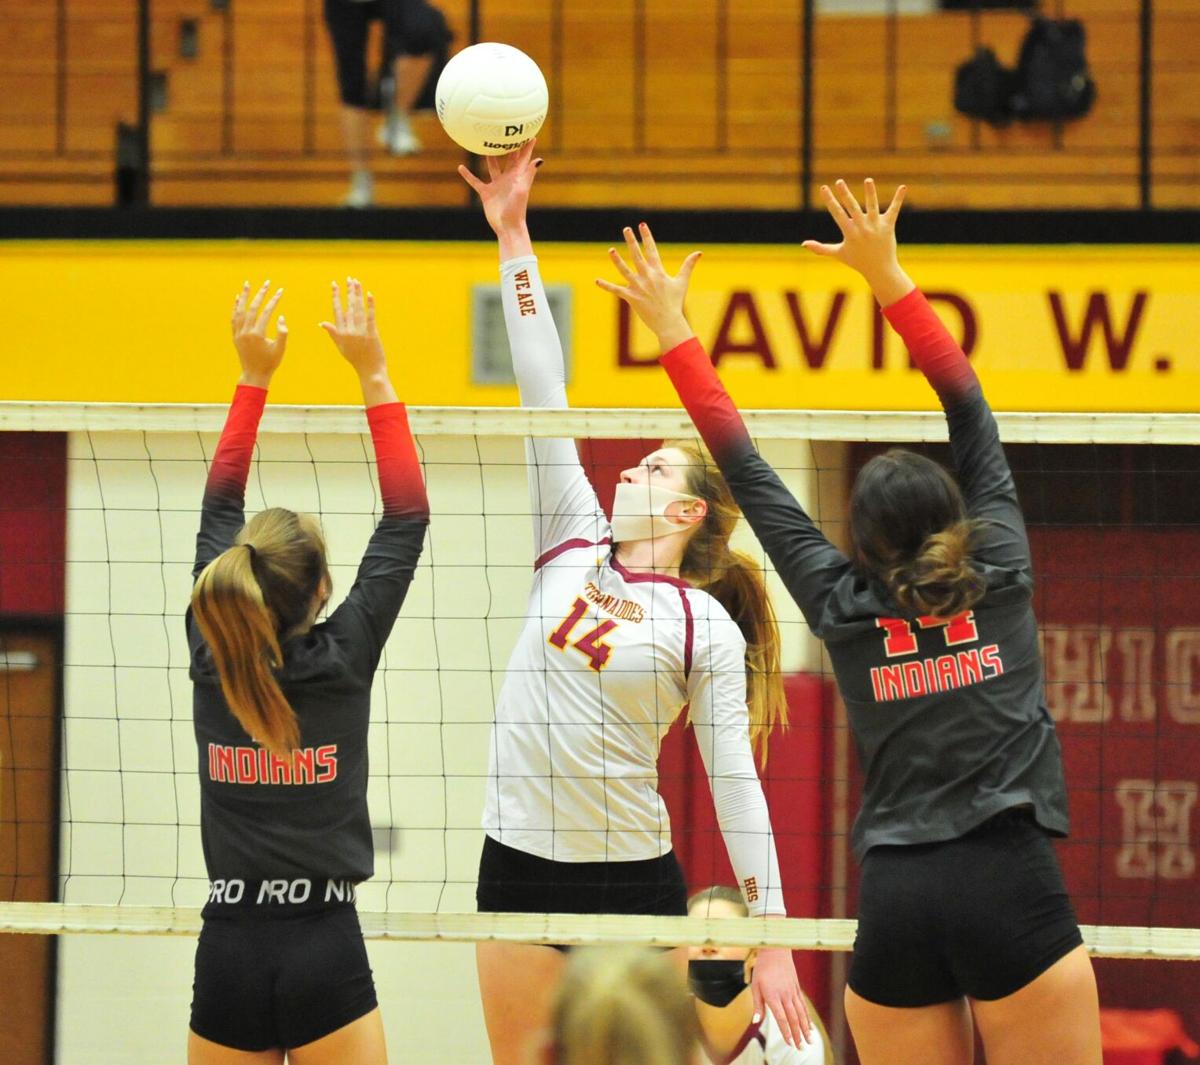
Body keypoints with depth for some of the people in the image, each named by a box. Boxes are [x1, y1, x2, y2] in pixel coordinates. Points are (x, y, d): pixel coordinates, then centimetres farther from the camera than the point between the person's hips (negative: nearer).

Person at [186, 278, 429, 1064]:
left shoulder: (213, 658, -1)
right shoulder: (341, 661, -8)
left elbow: (220, 508, 12)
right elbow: (407, 519, -1)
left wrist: (254, 378, 14)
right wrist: (373, 373, 0)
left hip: (228, 958, 3)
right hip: (326, 952, -3)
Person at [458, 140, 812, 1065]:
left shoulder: (704, 628, -4)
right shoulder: (574, 548, 7)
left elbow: (736, 785, -5)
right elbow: (543, 395, 4)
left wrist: (773, 940, -11)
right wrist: (512, 235, 1)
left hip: (634, 883, -4)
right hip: (519, 868, 4)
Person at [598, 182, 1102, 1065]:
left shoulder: (843, 605, 9)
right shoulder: (999, 577, 7)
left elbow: (747, 472, 15)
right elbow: (973, 417, 15)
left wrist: (674, 328, 22)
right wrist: (887, 275, 17)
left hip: (896, 900, 2)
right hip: (1013, 891, -2)